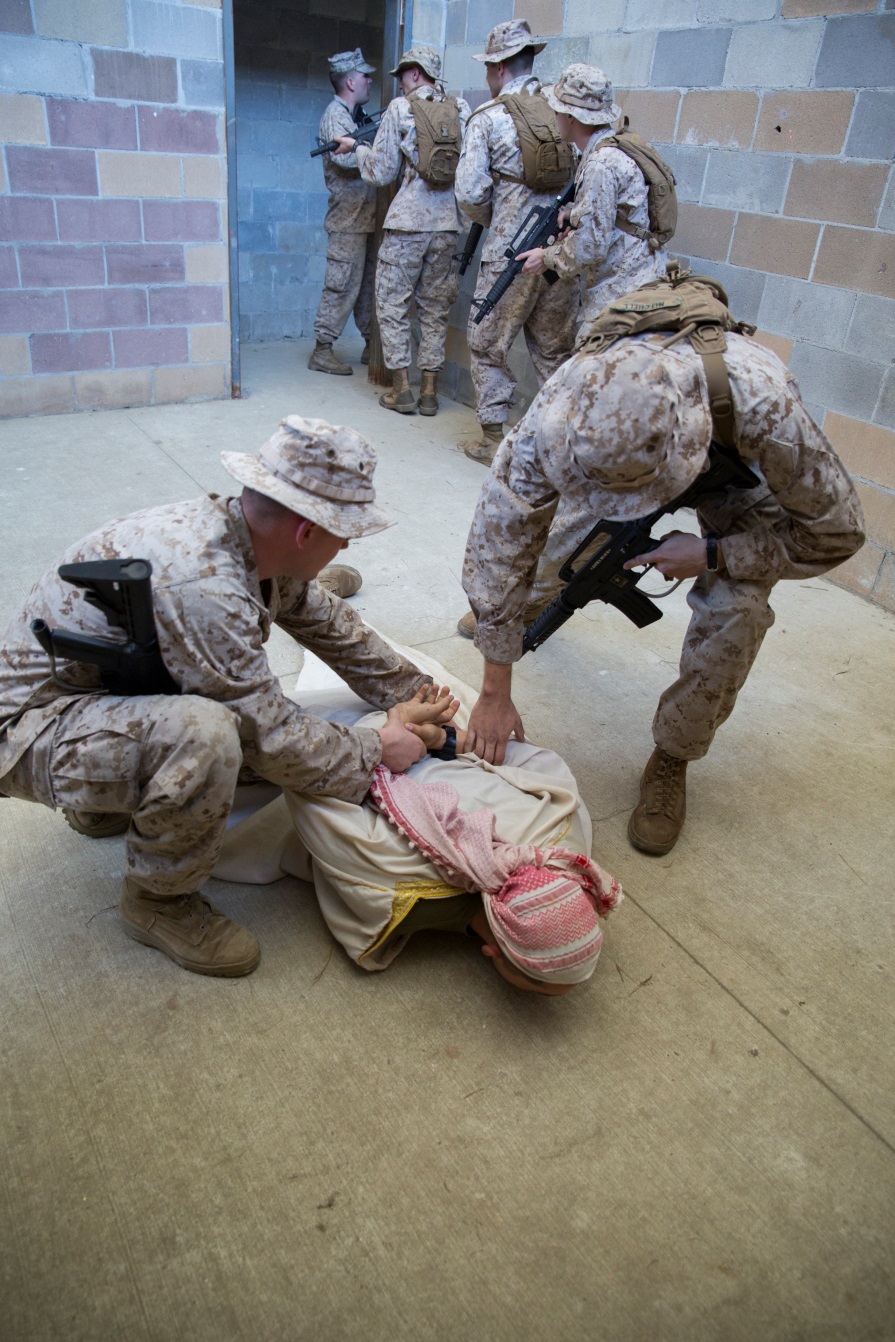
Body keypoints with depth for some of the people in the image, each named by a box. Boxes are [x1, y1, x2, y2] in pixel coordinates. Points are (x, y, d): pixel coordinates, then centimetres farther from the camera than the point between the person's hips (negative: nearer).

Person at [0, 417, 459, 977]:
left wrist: (423, 695, 11)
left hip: (104, 689, 9)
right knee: (205, 734, -34)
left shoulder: (248, 536, -6)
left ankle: (106, 803, 22)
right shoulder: (200, 584, -34)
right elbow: (272, 739, -27)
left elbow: (334, 628, 9)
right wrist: (376, 753, -13)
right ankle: (158, 897, -6)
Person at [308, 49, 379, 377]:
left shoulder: (355, 114, 19)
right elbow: (347, 158, -22)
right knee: (342, 286, -8)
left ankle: (372, 346, 19)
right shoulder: (335, 114, -9)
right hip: (348, 219, -9)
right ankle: (322, 351, -3)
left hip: (367, 217, 9)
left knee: (369, 284, 11)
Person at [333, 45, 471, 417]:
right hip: (447, 223, 4)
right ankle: (430, 390, 11)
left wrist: (356, 147, 17)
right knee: (435, 307, 10)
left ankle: (402, 389, 2)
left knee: (393, 304, 5)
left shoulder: (400, 109, -2)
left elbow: (381, 173, -1)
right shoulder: (461, 109, 9)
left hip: (407, 222, -4)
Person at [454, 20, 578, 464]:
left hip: (510, 251, -4)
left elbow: (470, 193, -9)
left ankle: (492, 437, 10)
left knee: (489, 344, 9)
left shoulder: (488, 117, -4)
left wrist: (491, 221, 10)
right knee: (555, 346, 14)